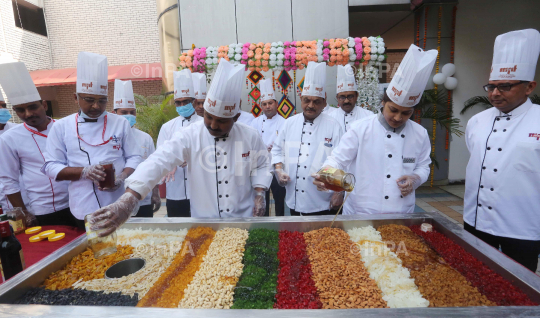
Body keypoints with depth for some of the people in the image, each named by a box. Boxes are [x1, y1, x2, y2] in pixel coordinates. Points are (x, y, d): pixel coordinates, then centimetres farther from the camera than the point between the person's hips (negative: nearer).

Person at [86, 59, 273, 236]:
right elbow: (160, 161, -25)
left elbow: (262, 165, 6)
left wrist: (259, 193, -8)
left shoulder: (250, 136, -7)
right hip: (204, 224, 0)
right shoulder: (191, 136, -13)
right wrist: (129, 199, -37)